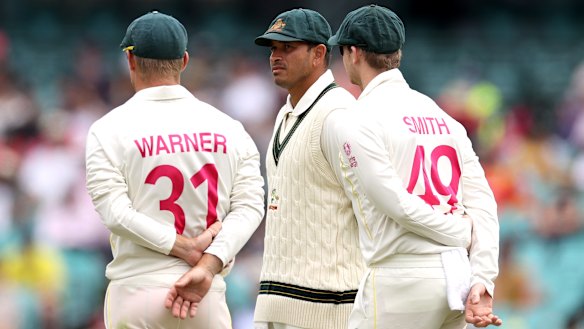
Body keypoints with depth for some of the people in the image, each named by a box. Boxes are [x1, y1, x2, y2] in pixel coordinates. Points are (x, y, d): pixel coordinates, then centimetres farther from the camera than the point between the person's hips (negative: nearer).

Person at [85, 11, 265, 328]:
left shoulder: (109, 129, -2)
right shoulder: (228, 127, 7)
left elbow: (114, 211, -13)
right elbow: (249, 204, -3)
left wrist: (186, 248, -12)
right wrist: (207, 265, -14)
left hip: (137, 288, -2)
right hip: (209, 298, 2)